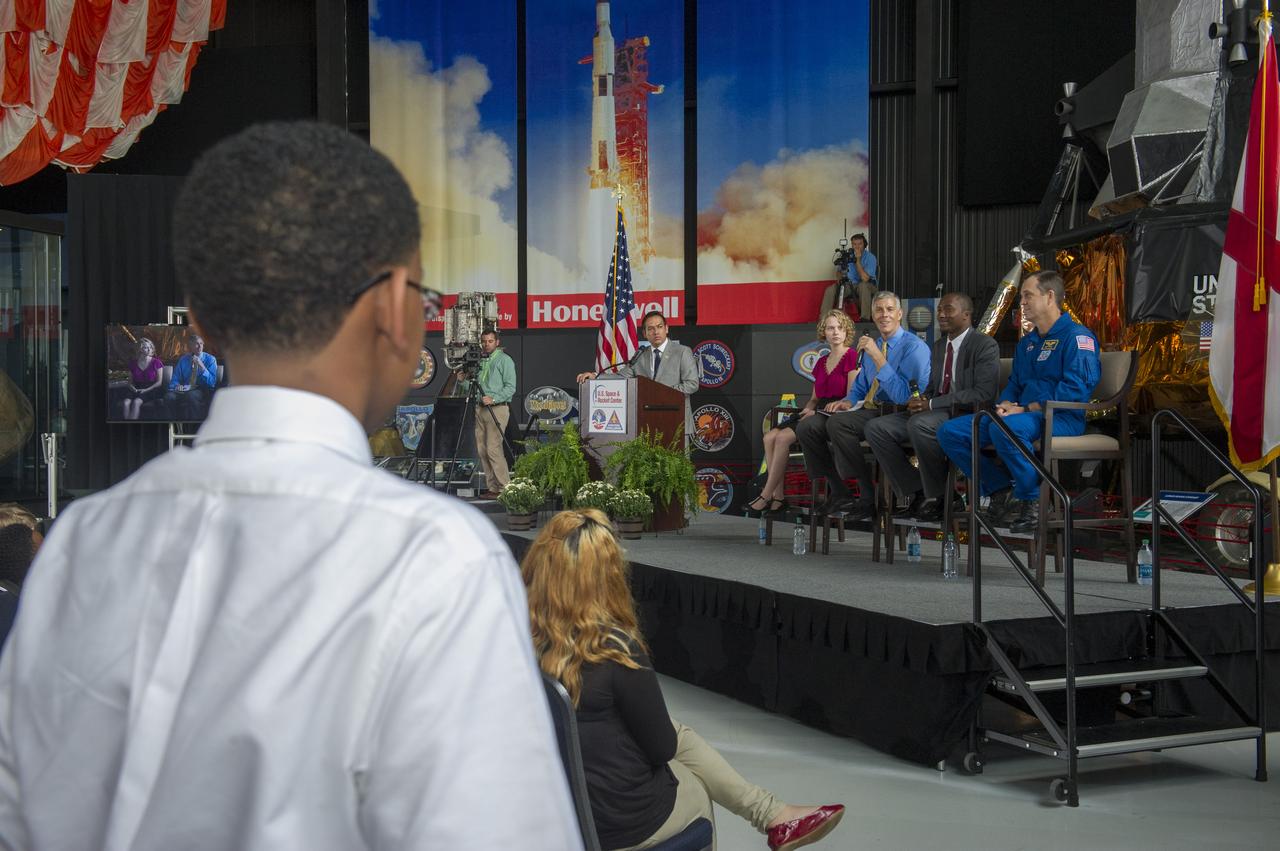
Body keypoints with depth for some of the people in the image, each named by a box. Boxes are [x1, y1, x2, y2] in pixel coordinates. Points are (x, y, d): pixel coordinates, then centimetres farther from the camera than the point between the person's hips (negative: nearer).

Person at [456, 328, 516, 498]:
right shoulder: (479, 361, 18)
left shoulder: (504, 360, -2)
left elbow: (511, 387, -9)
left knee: (493, 449, -13)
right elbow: (472, 388, 22)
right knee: (482, 450, 4)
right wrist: (462, 381, 3)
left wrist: (493, 399, -20)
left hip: (497, 408, -7)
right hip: (480, 408, 7)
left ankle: (504, 488, -9)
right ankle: (492, 487, 9)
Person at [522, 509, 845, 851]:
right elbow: (661, 747, -14)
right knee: (696, 790, 27)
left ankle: (771, 813, 33)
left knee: (677, 733, 25)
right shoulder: (614, 649, -27)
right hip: (621, 822, -5)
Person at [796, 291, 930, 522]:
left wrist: (878, 357, -22)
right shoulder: (871, 347, 16)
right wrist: (849, 401, 3)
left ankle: (870, 499, -21)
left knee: (838, 423, -32)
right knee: (807, 427, -6)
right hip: (866, 410, 8)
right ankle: (838, 494, 3)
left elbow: (902, 396, -21)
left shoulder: (914, 347, -9)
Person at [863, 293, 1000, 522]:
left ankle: (938, 498, -20)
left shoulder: (986, 346, -7)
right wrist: (920, 400, -4)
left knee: (919, 424, -37)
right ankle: (917, 494, -7)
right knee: (876, 428, -9)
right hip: (934, 414, 8)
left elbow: (984, 394, -18)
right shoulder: (938, 346, 19)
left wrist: (932, 404, -21)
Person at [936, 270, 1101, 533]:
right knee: (949, 431, -7)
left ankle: (1033, 502, -22)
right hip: (1024, 413, 9)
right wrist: (1005, 404, 2)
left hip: (1062, 418, -9)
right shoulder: (1027, 343, 25)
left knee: (1004, 428, -40)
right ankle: (1001, 491, -3)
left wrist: (1025, 409, -17)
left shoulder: (1077, 336, -4)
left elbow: (1076, 388, -16)